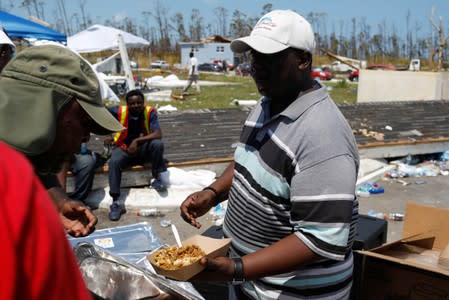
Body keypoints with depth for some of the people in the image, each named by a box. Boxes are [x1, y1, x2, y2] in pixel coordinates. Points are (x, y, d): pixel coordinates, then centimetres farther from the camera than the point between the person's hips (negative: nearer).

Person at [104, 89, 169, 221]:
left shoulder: (150, 112, -14)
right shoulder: (120, 111, -12)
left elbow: (158, 134, -24)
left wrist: (137, 140, -31)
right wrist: (108, 135, -11)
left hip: (143, 149, 0)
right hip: (123, 148, 0)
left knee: (157, 144, -31)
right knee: (114, 162, -32)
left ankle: (158, 177, -11)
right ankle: (116, 201, -28)